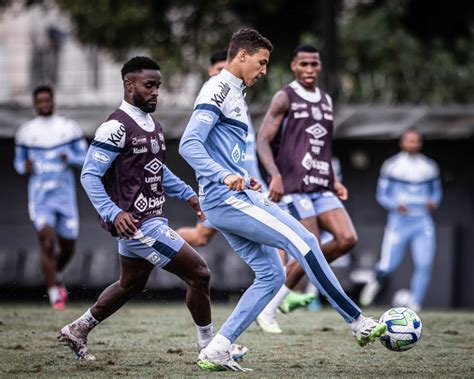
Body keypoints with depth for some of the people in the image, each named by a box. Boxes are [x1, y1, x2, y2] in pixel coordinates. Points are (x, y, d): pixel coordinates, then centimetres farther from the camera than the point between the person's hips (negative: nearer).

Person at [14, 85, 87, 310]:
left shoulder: (69, 128, 4)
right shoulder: (26, 132, 5)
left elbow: (84, 158, 6)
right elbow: (19, 162, 14)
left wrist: (70, 159, -15)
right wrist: (25, 168, -10)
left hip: (65, 193, 1)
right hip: (39, 196, -1)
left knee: (68, 247, 8)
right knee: (47, 242, -18)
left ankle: (57, 276, 40)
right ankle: (54, 295, -15)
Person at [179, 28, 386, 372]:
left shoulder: (235, 95, 22)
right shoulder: (219, 89, -8)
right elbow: (189, 144, -20)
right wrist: (225, 176, -31)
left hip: (239, 197, 11)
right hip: (226, 199, -11)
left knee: (271, 274, 6)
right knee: (303, 241, -16)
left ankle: (215, 353, 4)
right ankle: (359, 323, -13)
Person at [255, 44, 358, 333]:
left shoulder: (326, 101, 19)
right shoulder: (285, 98, -2)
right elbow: (263, 140, -9)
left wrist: (334, 181, 18)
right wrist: (275, 175, -23)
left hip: (322, 187, 7)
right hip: (294, 186, -7)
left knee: (348, 239, -11)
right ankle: (268, 309, 1)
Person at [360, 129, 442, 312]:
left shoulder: (430, 166, 10)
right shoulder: (391, 165, 1)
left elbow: (436, 191, 20)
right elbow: (382, 195, 3)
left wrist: (434, 202, -3)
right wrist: (395, 205, -16)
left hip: (422, 222, 2)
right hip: (399, 222, -2)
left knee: (424, 265, -11)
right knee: (388, 265, -5)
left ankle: (414, 306, 0)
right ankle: (376, 282, 30)